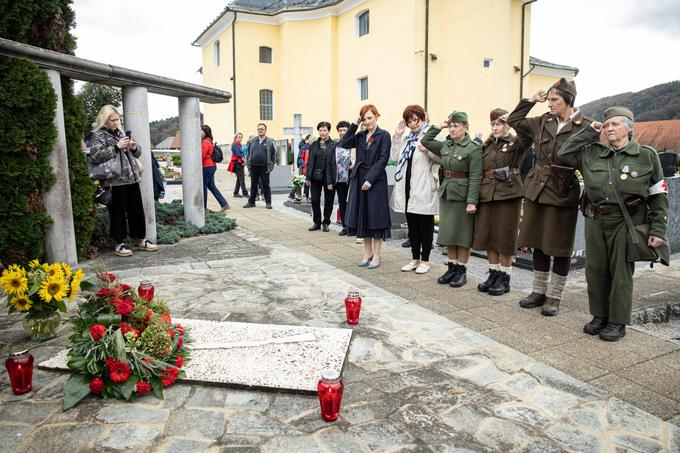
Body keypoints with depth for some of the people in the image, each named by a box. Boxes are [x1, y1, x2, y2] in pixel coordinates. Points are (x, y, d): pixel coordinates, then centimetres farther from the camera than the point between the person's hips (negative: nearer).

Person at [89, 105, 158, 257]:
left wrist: (134, 147, -1)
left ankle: (141, 240, 20)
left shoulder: (121, 132, 17)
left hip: (132, 178, 6)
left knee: (137, 210, 10)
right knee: (118, 212, 0)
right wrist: (116, 147, -19)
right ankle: (120, 244, 11)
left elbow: (138, 153, 22)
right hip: (116, 181, -6)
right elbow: (95, 156, -16)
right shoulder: (98, 135, -2)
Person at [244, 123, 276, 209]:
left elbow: (273, 155, 0)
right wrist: (249, 165, 5)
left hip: (264, 168, -3)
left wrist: (270, 166, -7)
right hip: (254, 167, 3)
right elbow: (248, 153, 13)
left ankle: (268, 202, 11)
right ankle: (251, 202, 20)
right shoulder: (252, 141, 9)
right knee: (253, 186, 11)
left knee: (265, 185, 3)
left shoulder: (270, 142, 0)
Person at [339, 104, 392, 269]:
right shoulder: (360, 136, 12)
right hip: (359, 180, 5)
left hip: (376, 181, -5)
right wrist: (355, 124, -2)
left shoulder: (384, 135, -3)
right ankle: (367, 253, 20)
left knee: (376, 218, 1)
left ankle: (376, 255, 9)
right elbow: (344, 144, -1)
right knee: (362, 217, 9)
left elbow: (382, 160, -10)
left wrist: (370, 179, -15)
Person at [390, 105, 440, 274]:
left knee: (425, 225, 5)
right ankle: (415, 259, 24)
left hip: (424, 189, -7)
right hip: (408, 188, 7)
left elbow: (442, 158, -12)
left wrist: (428, 150, -26)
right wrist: (397, 136, 5)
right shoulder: (407, 138, 15)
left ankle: (425, 260, 16)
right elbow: (395, 157, 9)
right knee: (412, 225, 13)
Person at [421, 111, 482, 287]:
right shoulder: (445, 146, 8)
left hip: (462, 196, -6)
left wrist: (472, 201, -21)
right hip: (446, 193, 7)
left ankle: (462, 270, 14)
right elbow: (425, 141, 18)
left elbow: (475, 177, -15)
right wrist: (439, 126, 8)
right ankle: (452, 267, 23)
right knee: (448, 233, 11)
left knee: (462, 235, 3)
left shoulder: (473, 149, -11)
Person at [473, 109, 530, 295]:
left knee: (505, 238, 2)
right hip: (487, 194, 5)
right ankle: (493, 275, 23)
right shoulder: (487, 145, 13)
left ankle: (504, 279, 14)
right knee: (487, 236, 9)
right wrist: (476, 197, 8)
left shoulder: (516, 143, -2)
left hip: (508, 194, -5)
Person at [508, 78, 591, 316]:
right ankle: (539, 291, 27)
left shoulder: (583, 127, -8)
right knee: (539, 244, 13)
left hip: (562, 194, -5)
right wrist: (530, 101, 9)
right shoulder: (543, 121, 7)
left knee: (560, 248, 6)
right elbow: (514, 120, 18)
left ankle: (554, 297, 19)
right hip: (536, 189, 5)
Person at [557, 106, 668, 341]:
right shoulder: (591, 153, 8)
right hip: (595, 220, 3)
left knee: (621, 273, 1)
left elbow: (659, 195, 2)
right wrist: (589, 132, 3)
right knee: (595, 269, 8)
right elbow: (563, 155, 3)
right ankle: (600, 316, 24)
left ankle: (618, 322, 15)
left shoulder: (646, 156, 1)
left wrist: (658, 229, -5)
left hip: (626, 222, -3)